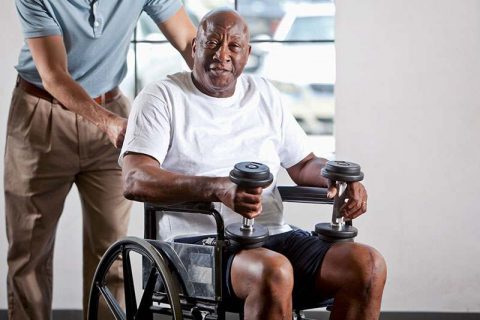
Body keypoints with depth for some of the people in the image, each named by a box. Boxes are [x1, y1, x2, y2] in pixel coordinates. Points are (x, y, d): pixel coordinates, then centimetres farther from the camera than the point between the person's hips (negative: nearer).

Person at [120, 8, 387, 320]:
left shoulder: (265, 94, 20)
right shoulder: (162, 97, 2)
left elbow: (302, 164, 27)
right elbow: (134, 181, -12)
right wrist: (220, 188, -28)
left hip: (274, 236, 6)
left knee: (368, 264, -20)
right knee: (275, 272, -38)